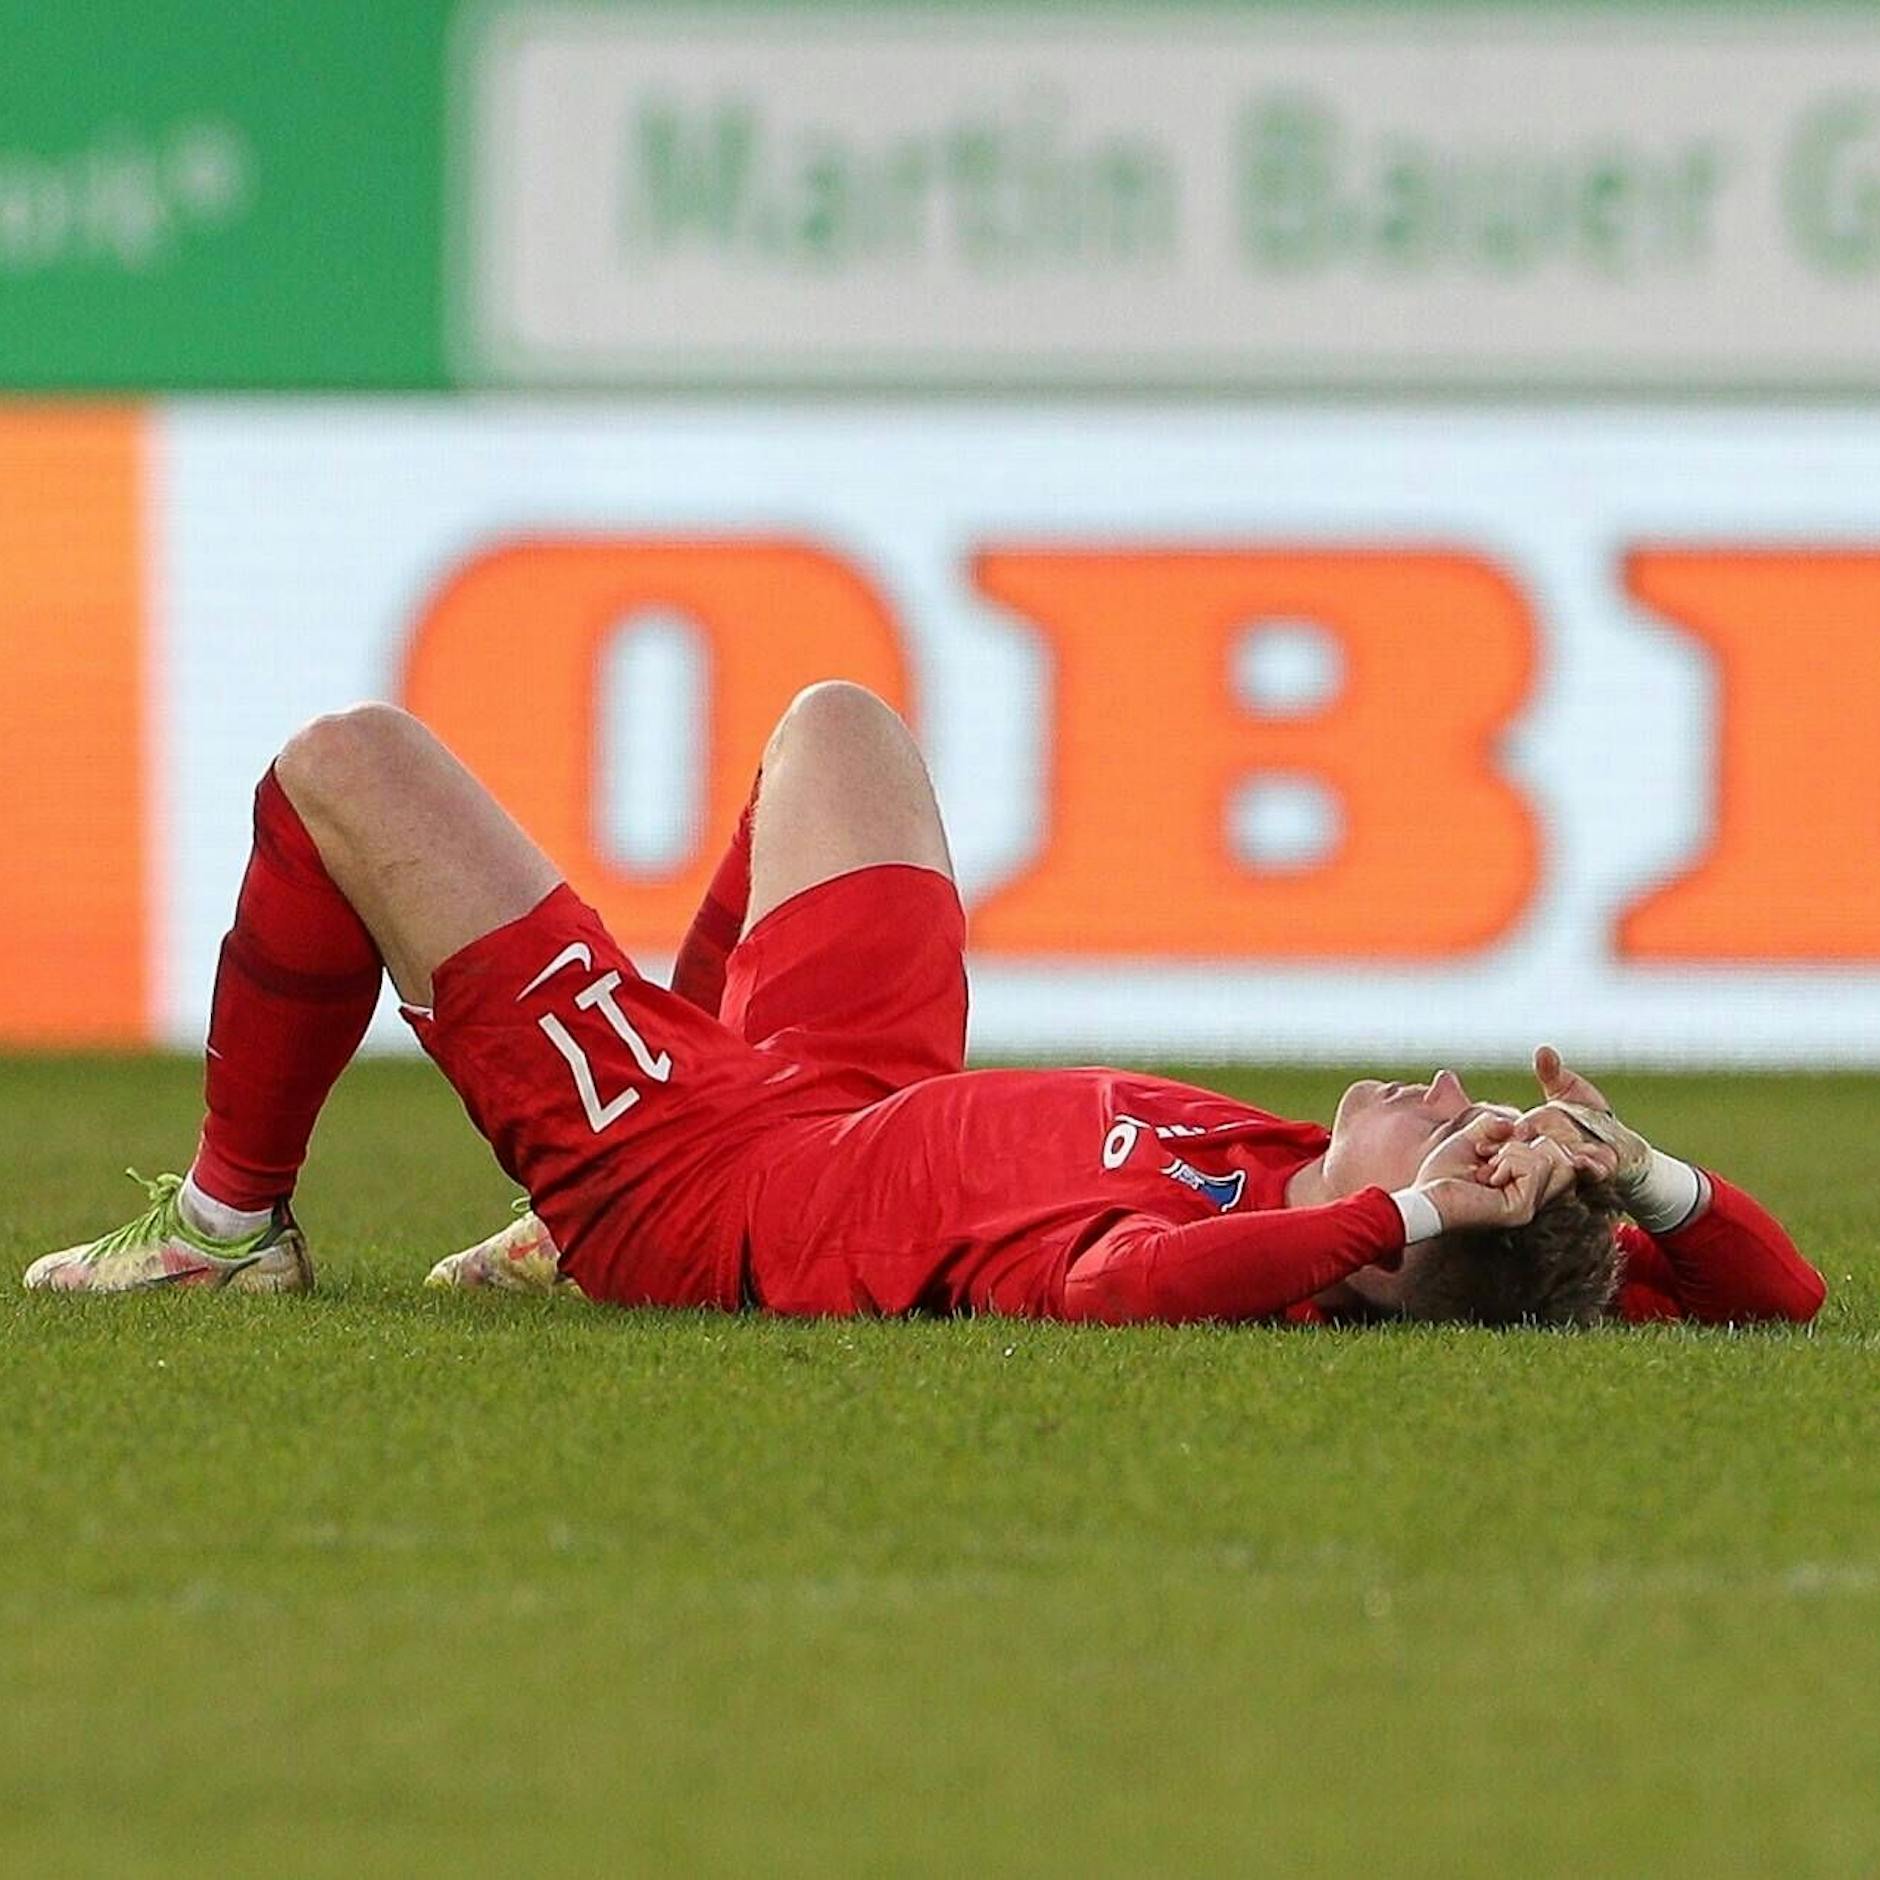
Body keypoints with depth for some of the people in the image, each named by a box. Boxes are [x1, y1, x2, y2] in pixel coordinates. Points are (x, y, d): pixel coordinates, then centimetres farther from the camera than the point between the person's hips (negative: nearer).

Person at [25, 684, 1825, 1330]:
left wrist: (1392, 1216, -60)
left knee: (344, 766, 3)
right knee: (831, 717, 30)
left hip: (688, 1170, -7)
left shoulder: (1220, 1280, -44)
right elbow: (1772, 1290, -21)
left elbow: (1122, 1285, -68)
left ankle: (231, 1221, 26)